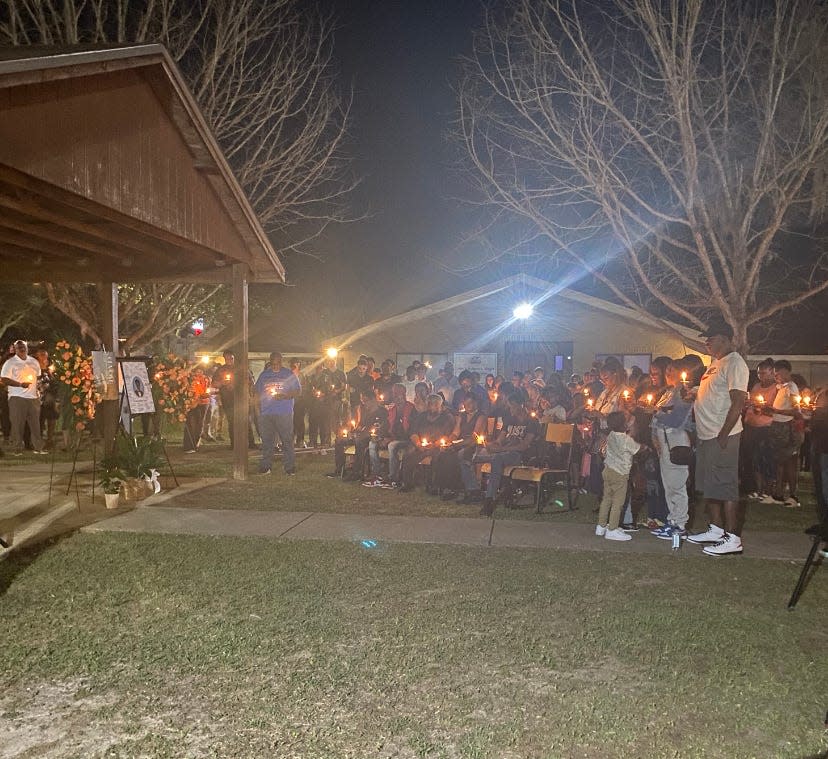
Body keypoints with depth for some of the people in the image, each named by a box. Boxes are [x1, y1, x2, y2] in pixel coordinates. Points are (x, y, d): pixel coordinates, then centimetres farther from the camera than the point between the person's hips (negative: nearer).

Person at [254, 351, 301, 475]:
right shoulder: (264, 375, 15)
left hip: (284, 413, -2)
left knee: (287, 440, -4)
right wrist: (259, 409, 7)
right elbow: (257, 392, 18)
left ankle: (289, 467, 1)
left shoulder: (289, 374, 7)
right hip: (266, 413, 3)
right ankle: (265, 466, 11)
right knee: (267, 441, 4)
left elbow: (298, 392, 3)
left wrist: (284, 396, -13)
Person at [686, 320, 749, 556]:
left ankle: (733, 538, 0)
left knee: (724, 486, -6)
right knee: (710, 486, 15)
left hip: (722, 436, -10)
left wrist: (723, 434, -23)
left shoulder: (734, 363, -12)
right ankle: (716, 530, 26)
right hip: (706, 436, 10)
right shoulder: (715, 364, 18)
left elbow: (738, 402, -20)